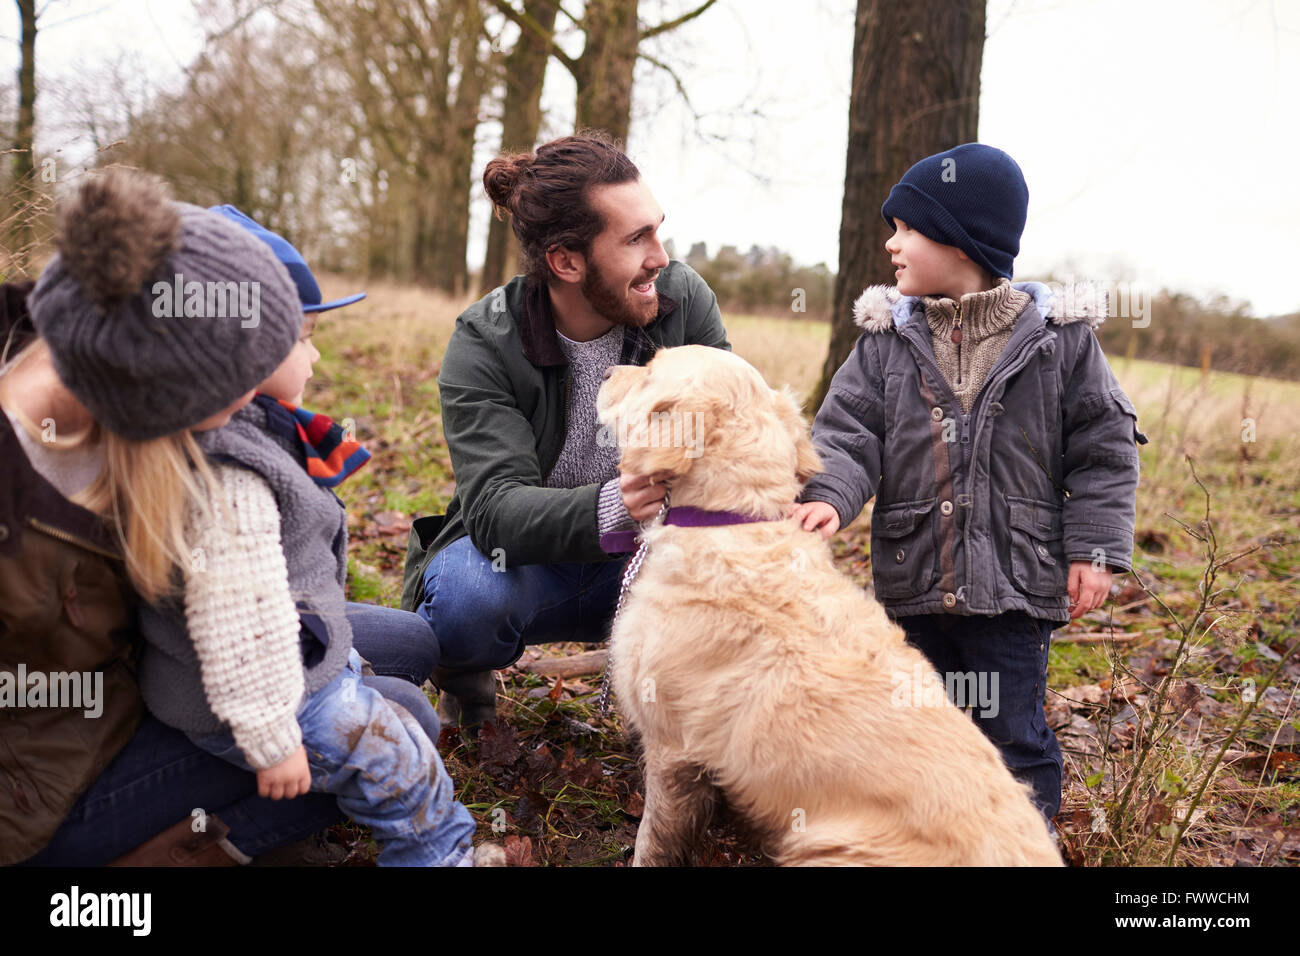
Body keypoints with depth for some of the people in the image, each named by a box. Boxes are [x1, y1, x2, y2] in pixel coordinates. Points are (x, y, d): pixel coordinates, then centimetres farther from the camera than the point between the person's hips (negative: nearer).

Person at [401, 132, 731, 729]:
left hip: (642, 564, 3)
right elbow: (496, 506, -31)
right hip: (526, 560, -3)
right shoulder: (484, 345, -20)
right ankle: (464, 678, 2)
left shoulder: (682, 296, -11)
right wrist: (609, 508, -52)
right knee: (471, 594, -37)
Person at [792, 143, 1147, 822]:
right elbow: (848, 430, -3)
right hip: (915, 582, 3)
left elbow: (1104, 446, 1)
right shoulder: (887, 338, 3)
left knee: (1012, 733, 4)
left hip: (1015, 585, -3)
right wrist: (828, 496, -22)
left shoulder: (1060, 338, -3)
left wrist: (1095, 550, -4)